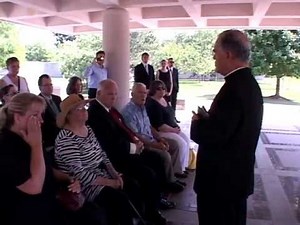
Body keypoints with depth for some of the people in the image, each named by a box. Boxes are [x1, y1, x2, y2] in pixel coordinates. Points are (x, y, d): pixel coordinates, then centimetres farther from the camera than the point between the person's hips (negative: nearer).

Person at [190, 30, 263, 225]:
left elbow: (215, 135, -29)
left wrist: (197, 122, -11)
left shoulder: (234, 87, -25)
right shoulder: (248, 83, 7)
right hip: (236, 175, 10)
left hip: (221, 178, -9)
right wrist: (208, 119, 1)